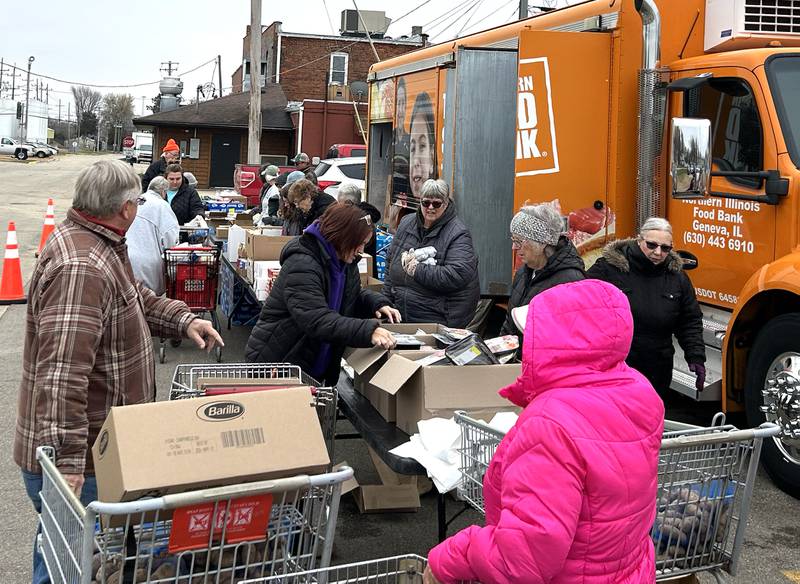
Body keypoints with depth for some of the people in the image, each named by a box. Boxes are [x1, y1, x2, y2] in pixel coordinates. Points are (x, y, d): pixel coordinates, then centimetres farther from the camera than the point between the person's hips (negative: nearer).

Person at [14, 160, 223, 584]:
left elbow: (135, 299, 26)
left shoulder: (98, 245, 8)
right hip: (76, 464, -10)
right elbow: (61, 375, -33)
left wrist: (182, 319, 11)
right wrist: (66, 460, -35)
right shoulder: (80, 268, -27)